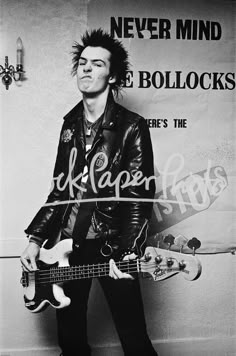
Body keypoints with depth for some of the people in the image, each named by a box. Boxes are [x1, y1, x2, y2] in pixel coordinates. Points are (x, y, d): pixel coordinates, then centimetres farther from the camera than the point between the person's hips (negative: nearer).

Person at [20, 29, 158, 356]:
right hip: (67, 245, 5)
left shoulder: (132, 127, -7)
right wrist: (36, 238, 7)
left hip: (111, 247, -5)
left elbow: (140, 194, -11)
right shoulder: (70, 124, 11)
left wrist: (129, 253, -20)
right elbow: (60, 189, 13)